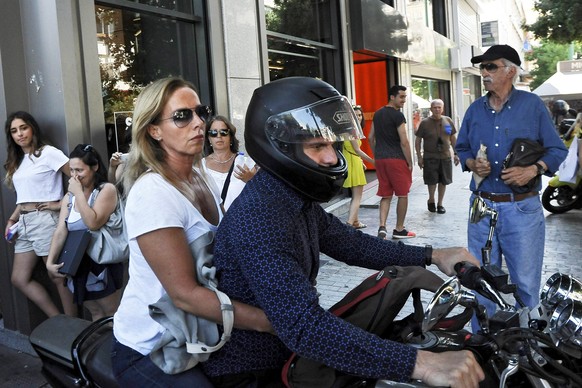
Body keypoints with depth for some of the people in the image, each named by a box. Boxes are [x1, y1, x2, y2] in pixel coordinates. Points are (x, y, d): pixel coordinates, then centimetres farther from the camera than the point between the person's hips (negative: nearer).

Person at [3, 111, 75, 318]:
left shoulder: (48, 153, -6)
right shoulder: (17, 161, 17)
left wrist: (62, 203, -15)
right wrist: (12, 219, 9)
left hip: (45, 220, -9)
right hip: (24, 222, 9)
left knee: (59, 276, -1)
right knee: (19, 279, 9)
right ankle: (58, 321, 16)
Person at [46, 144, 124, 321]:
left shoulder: (107, 189, -11)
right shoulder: (68, 197, 7)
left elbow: (93, 223, -24)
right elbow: (60, 231, -2)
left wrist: (79, 193, -18)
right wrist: (50, 261, -13)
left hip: (103, 263, -5)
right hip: (78, 264, 6)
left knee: (111, 314, 5)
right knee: (96, 313, 16)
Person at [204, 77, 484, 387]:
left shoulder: (299, 199, 1)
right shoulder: (257, 219, -28)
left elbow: (351, 244, 9)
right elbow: (302, 327, -36)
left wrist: (434, 255, 1)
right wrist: (421, 363, -40)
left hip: (290, 352, 8)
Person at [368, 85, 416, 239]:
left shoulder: (377, 114, 12)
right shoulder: (397, 115, -11)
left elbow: (370, 138, 16)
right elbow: (404, 142, -14)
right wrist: (410, 163, -6)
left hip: (380, 159, 7)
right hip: (396, 159, -7)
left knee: (385, 195, 10)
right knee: (402, 194, 7)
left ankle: (382, 227, -4)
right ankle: (399, 230, 14)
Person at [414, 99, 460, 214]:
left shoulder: (448, 121, 5)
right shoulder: (425, 123, -4)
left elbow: (453, 138, 13)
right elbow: (418, 140, 0)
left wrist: (456, 154, 9)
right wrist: (419, 156, -4)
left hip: (445, 156, 3)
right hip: (430, 157, -3)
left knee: (443, 181, 7)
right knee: (432, 181, -2)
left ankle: (440, 204, 22)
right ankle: (431, 200, 24)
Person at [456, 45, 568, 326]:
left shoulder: (532, 105, 0)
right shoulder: (475, 109, 9)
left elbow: (557, 150, 3)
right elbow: (461, 148, 17)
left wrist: (533, 170, -15)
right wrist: (472, 164, -4)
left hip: (522, 208, -3)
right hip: (482, 206, 3)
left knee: (526, 283, 5)